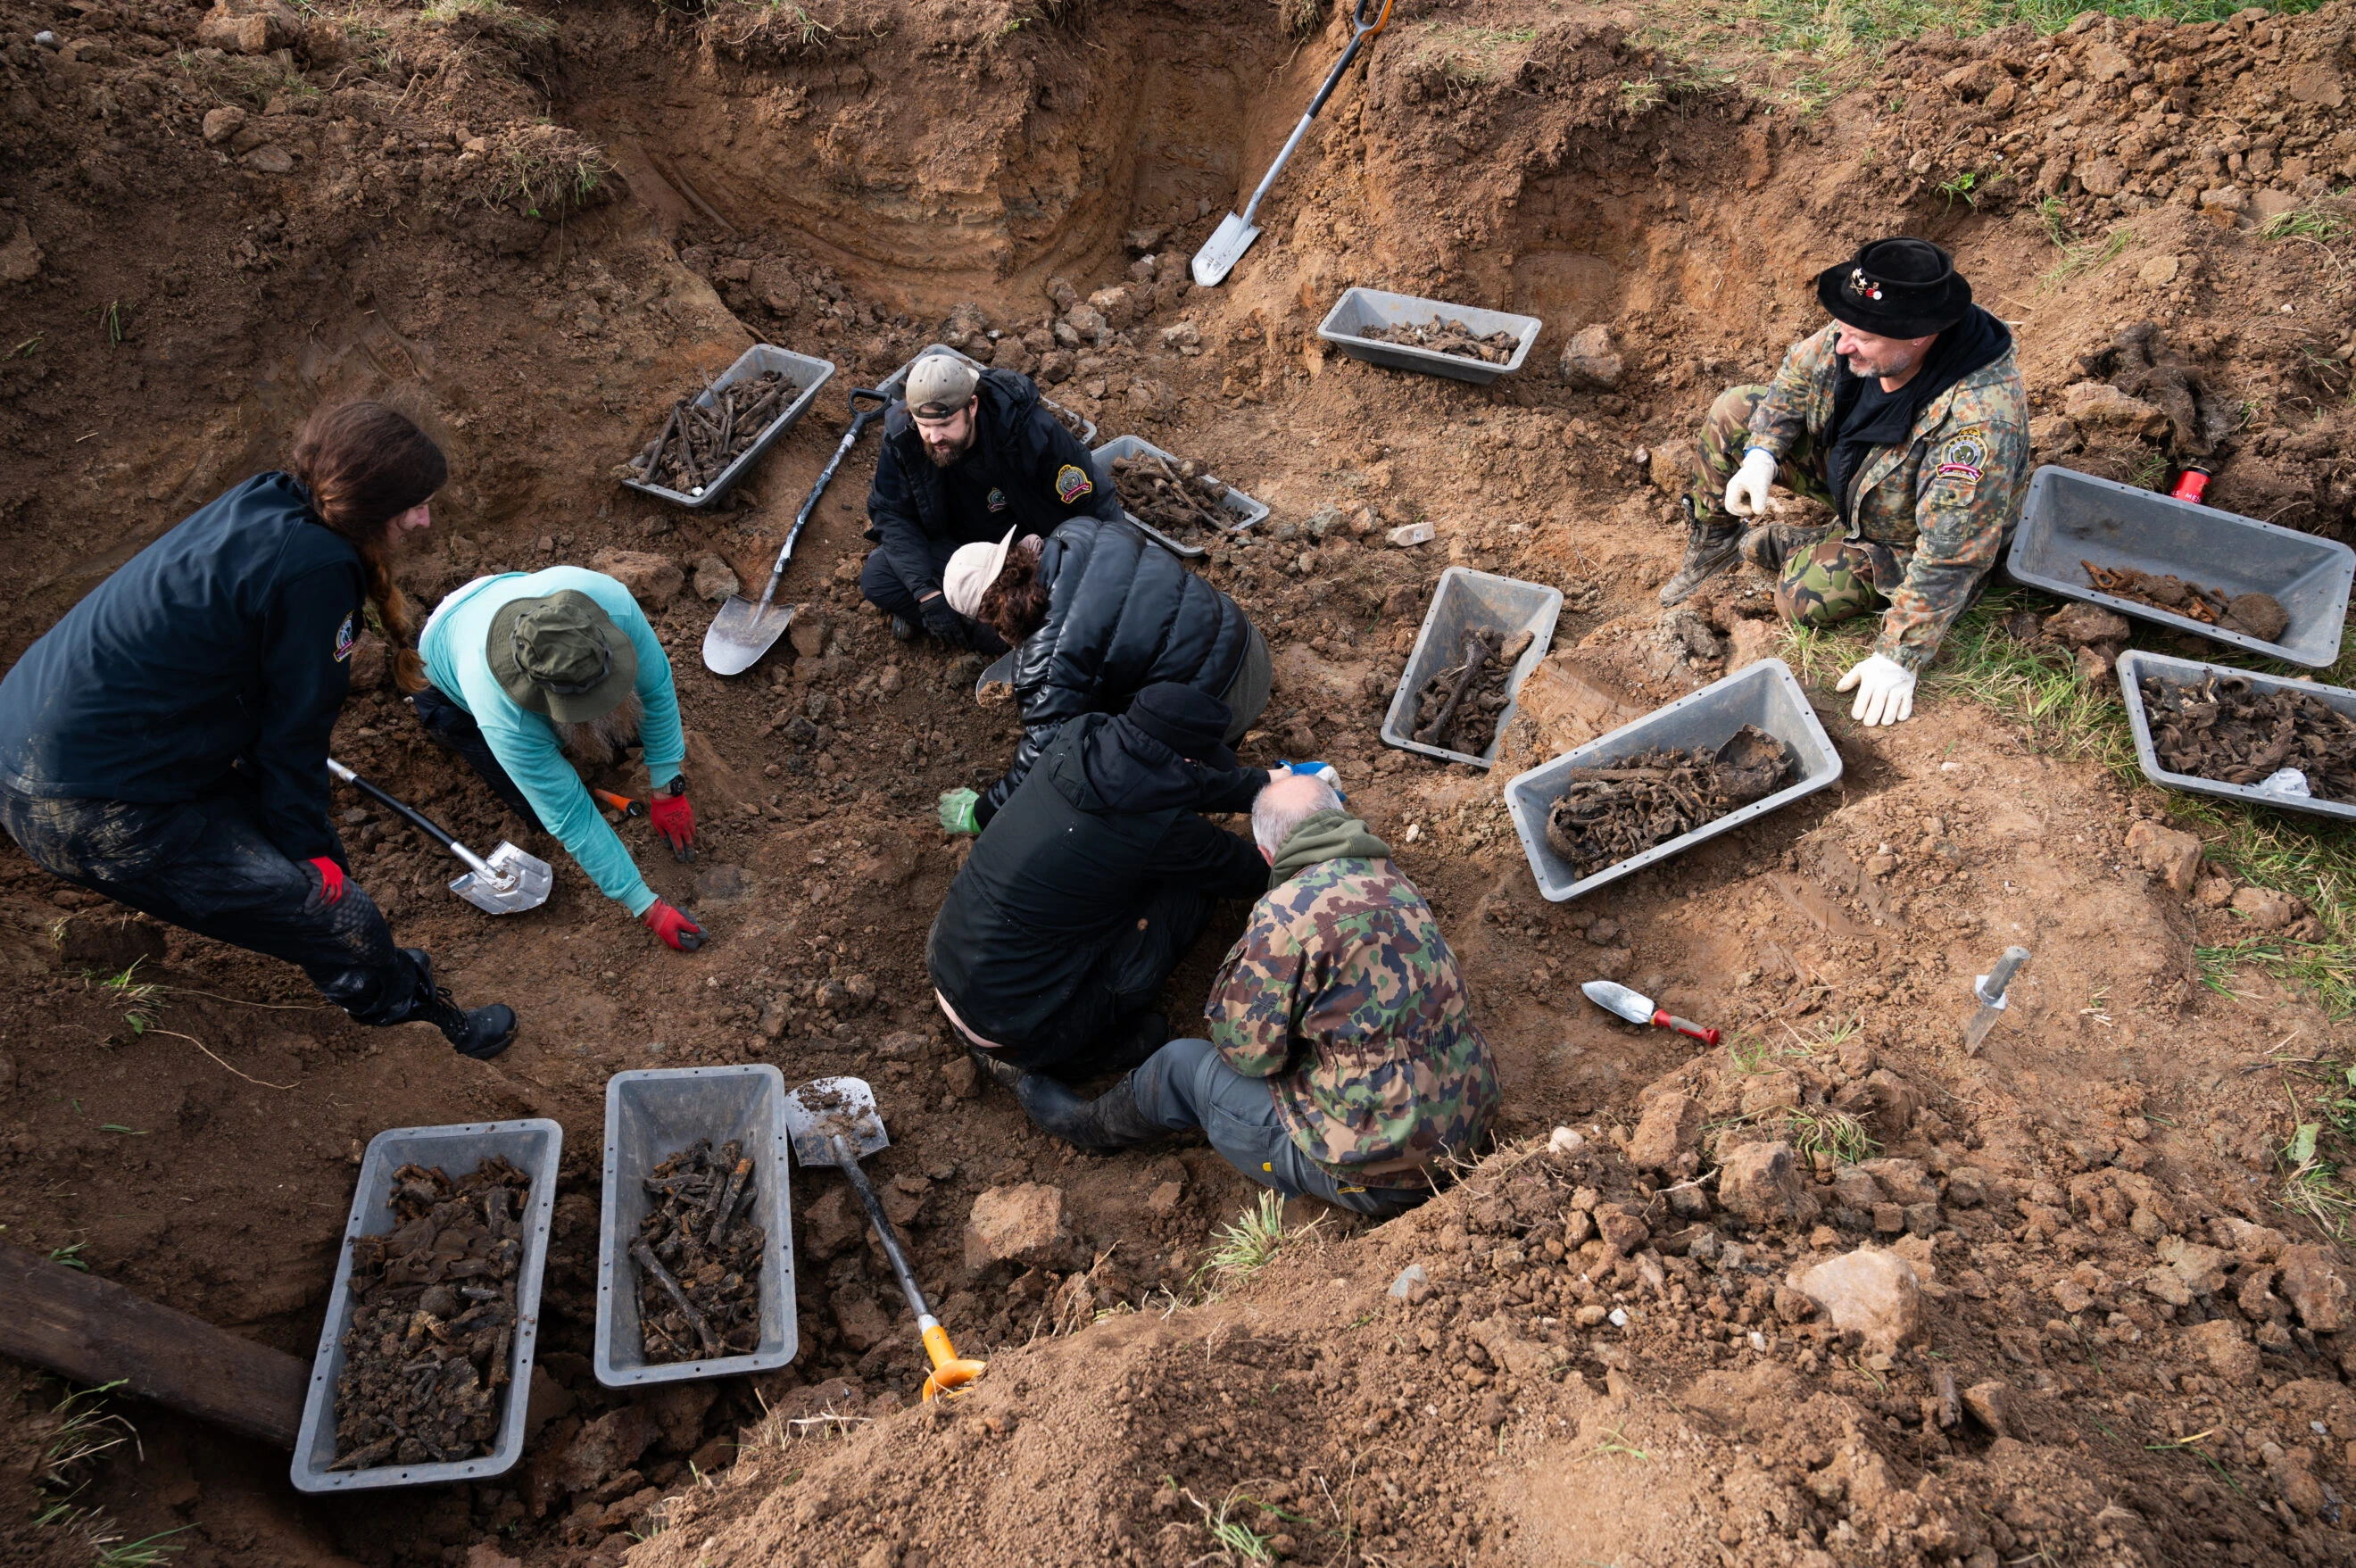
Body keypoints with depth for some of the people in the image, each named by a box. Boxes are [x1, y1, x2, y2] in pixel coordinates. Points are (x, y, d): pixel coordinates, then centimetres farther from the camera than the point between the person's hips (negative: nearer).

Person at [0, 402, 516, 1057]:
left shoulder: (263, 503, 5)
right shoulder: (319, 571, -21)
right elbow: (294, 729, -12)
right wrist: (310, 852, 1)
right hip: (95, 815, -10)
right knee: (338, 916, -3)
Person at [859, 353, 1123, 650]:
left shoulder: (1032, 431, -30)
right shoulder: (900, 433, -22)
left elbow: (1096, 508, -22)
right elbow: (891, 514, -16)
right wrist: (926, 592, -29)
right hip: (950, 543, 2)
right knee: (875, 577, -21)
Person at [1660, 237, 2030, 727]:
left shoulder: (1980, 418, -44)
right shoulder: (1861, 333, -25)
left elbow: (1950, 557, -39)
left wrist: (1898, 659, -35)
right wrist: (1761, 455, -18)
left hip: (1903, 535, -6)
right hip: (1840, 464, 6)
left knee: (1804, 596, -26)